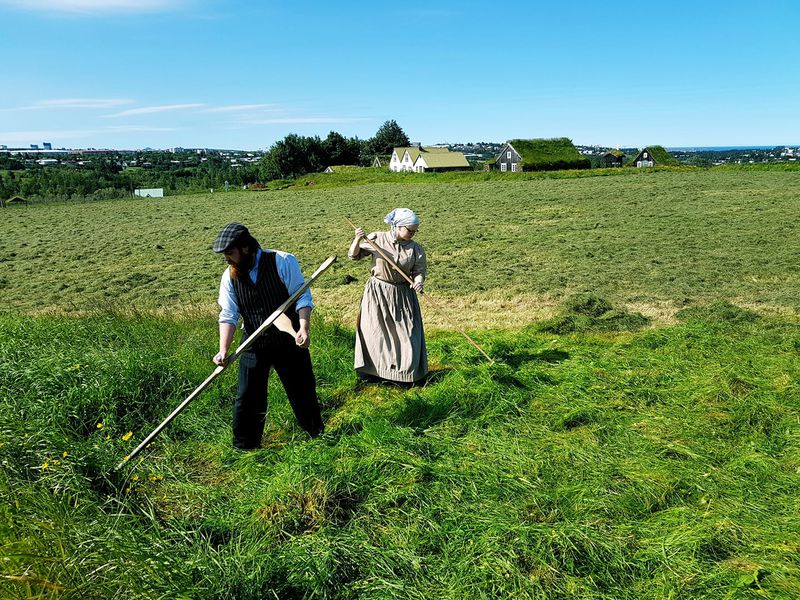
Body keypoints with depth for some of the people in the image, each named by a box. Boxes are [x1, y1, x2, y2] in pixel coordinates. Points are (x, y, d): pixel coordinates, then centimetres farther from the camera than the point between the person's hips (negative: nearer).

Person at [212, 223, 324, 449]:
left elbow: (302, 296, -13)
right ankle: (244, 447, 26)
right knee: (248, 399, 6)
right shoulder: (229, 277, -3)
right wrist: (223, 350, -19)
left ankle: (318, 434, 36)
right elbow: (228, 316, -6)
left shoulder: (282, 262, -14)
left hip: (289, 342, -2)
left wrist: (303, 327, -27)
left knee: (303, 392, 12)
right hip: (254, 346, 3)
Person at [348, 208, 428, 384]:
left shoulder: (415, 249, -5)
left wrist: (418, 281, -29)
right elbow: (354, 255, -1)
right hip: (377, 293, -1)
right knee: (375, 333, 8)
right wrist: (358, 240, -19)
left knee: (407, 334, 5)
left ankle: (406, 371, 25)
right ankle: (372, 370, 26)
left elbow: (419, 271, -6)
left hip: (402, 296, 2)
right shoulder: (376, 239, -8)